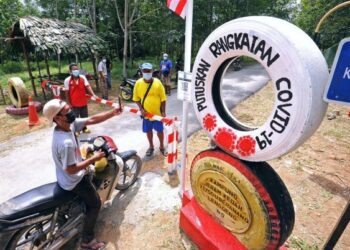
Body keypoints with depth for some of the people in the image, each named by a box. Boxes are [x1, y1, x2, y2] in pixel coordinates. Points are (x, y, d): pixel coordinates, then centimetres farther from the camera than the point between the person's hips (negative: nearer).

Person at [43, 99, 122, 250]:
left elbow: (92, 120, -9)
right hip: (73, 181, -9)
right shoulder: (65, 143, -38)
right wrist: (93, 159, -23)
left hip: (67, 177, 9)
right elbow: (71, 170, -30)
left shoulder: (70, 124, -12)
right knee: (95, 203, 7)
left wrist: (113, 113, -15)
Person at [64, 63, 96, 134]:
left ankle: (84, 128, 39)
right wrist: (69, 104, -6)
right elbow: (67, 93, -7)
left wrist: (93, 94, -31)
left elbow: (88, 87, -14)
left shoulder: (83, 77, -5)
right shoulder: (67, 80, -11)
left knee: (84, 117, 18)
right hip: (74, 104, -3)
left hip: (83, 102, 3)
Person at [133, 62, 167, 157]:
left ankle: (162, 147, 35)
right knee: (148, 131, 17)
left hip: (157, 113, -1)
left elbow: (163, 98, -7)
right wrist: (141, 109, -9)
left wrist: (163, 112, -8)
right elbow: (136, 98, 2)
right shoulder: (138, 83, -7)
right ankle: (151, 147, 39)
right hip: (146, 113, 2)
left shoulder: (157, 83, -12)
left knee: (160, 130, 12)